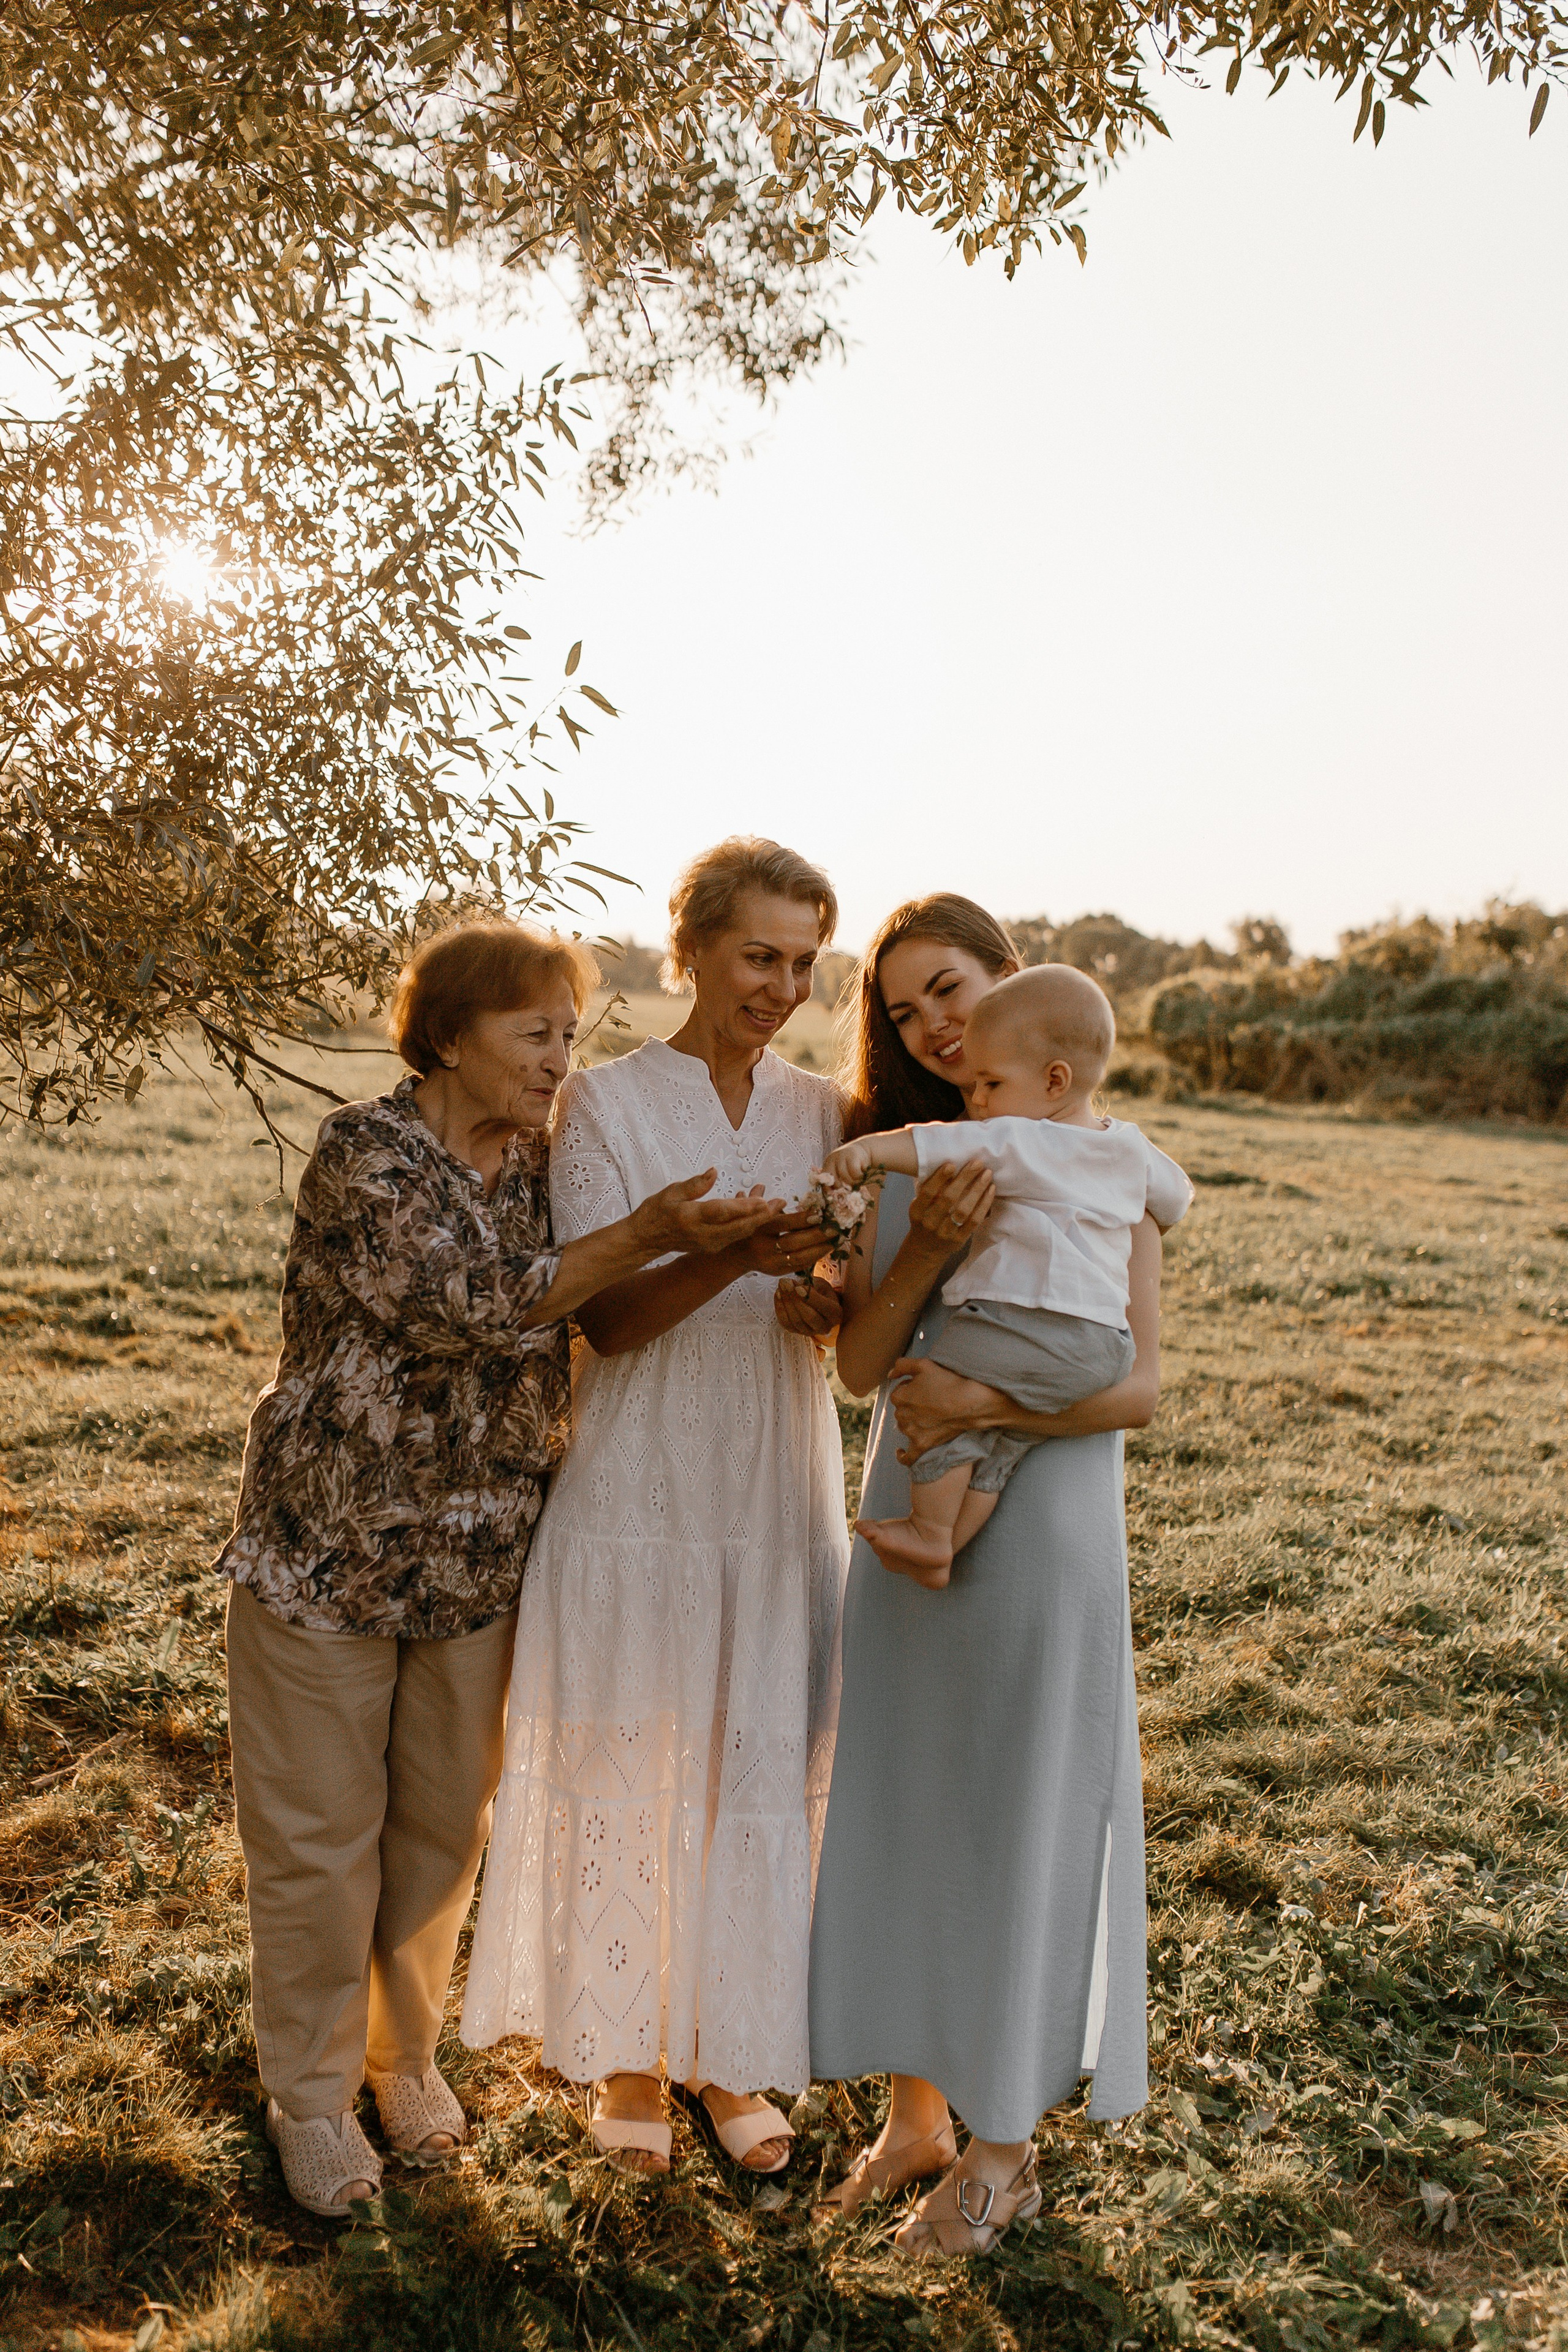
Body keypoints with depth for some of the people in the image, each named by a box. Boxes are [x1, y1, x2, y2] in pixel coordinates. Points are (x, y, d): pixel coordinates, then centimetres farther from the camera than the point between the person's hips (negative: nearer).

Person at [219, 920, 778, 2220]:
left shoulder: (539, 1160, 3)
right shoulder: (366, 1150, -17)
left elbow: (555, 1343, 13)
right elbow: (472, 1305, -28)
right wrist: (646, 1235, -31)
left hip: (478, 1554, 5)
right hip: (332, 1540, -5)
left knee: (446, 1822, 17)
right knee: (320, 1831, 9)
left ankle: (408, 2051, 40)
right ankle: (312, 2091, 30)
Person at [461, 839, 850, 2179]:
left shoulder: (824, 1114, 6)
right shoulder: (606, 1105, -4)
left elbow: (855, 1312, 7)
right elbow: (605, 1315, -11)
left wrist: (829, 1302, -17)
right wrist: (735, 1256, -28)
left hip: (781, 1496, 3)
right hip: (643, 1494, -3)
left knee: (763, 1768, 9)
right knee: (626, 1769, 6)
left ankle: (726, 2052, 29)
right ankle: (627, 2055, 28)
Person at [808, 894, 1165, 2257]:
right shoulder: (898, 1160, 4)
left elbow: (1139, 1386, -11)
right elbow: (861, 1364, -3)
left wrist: (983, 1403, -24)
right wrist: (926, 1250, -19)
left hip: (1045, 1523, -4)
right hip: (911, 1516, 5)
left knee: (1020, 1822, 8)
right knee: (904, 1810, 13)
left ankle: (1005, 2148, 28)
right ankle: (918, 2111, 33)